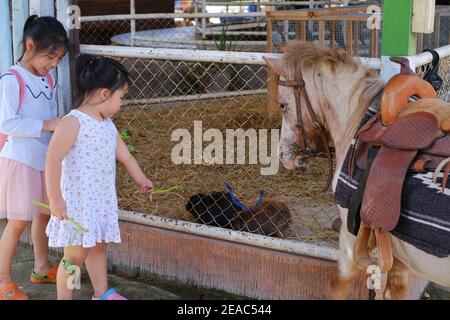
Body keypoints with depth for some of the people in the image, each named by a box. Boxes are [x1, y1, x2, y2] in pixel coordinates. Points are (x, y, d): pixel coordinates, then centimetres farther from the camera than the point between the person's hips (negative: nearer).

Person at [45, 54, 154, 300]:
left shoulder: (108, 125, 8)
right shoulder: (73, 122, -17)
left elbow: (124, 155, 22)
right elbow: (52, 161, -21)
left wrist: (141, 180, 34)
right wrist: (55, 200, -22)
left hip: (102, 200, 8)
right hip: (77, 201, -8)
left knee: (98, 246, 20)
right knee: (75, 255, 0)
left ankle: (102, 294, 34)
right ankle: (63, 298, 13)